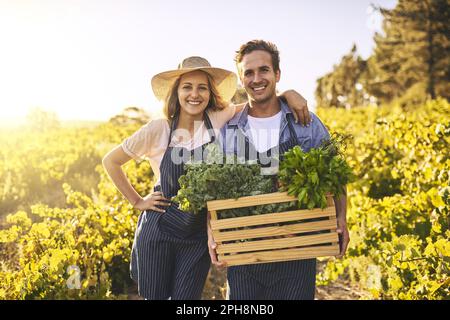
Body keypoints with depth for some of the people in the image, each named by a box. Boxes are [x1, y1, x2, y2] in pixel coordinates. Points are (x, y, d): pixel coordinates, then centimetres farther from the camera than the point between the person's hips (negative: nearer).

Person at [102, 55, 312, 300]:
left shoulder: (220, 120, -7)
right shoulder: (158, 129, -10)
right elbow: (110, 161, 1)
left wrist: (287, 94, -19)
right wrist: (137, 201, -1)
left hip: (199, 236, 1)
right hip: (158, 232, -1)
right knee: (154, 297, 11)